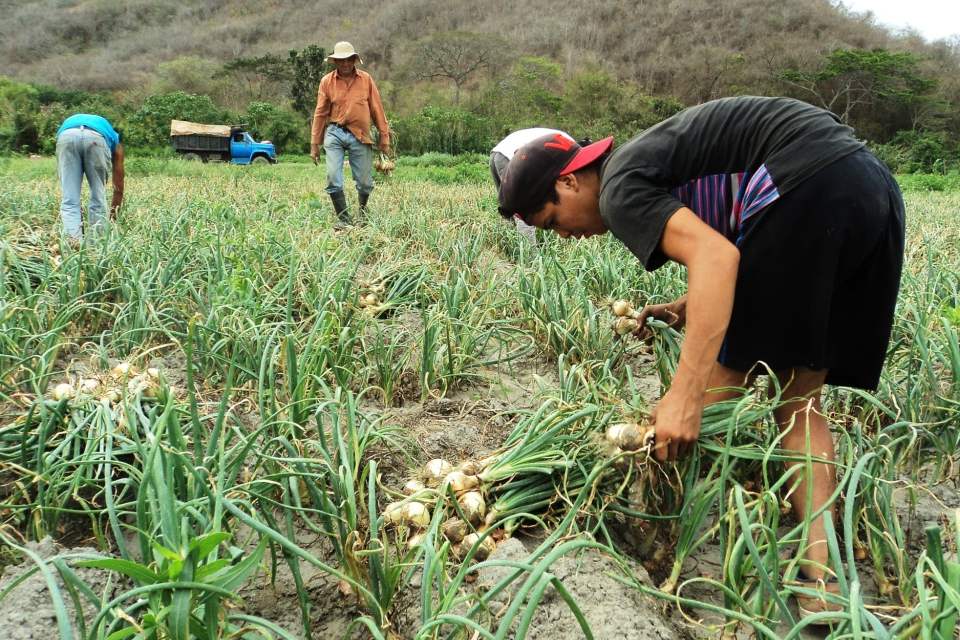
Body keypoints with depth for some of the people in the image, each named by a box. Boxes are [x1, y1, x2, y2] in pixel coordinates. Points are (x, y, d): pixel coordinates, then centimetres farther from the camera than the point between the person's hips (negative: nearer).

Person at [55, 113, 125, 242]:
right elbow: (119, 187, 38)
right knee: (98, 197, 16)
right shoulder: (114, 138, 40)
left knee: (69, 200, 9)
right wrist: (114, 213, 49)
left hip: (67, 135, 2)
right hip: (96, 136, -1)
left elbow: (68, 186, 44)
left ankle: (73, 242, -3)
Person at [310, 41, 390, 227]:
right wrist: (314, 144, 6)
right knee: (333, 180, -8)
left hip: (360, 136, 0)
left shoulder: (366, 79, 5)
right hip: (334, 134, 0)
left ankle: (363, 212, 33)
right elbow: (320, 113, 7)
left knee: (365, 182, 5)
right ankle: (344, 219, 4)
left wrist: (384, 138, 4)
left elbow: (377, 110, 7)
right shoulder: (327, 81, 4)